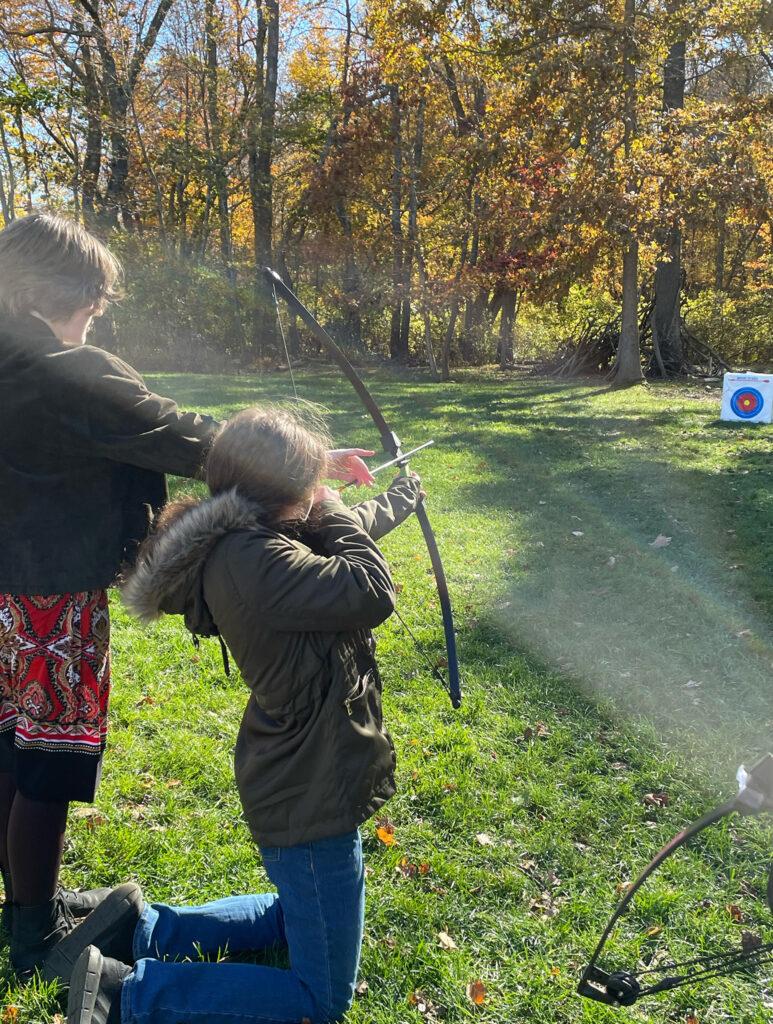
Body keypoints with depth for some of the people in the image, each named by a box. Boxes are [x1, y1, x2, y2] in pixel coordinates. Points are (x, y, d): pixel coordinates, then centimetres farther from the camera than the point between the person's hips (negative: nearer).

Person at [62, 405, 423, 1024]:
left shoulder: (245, 541, 1)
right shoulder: (257, 560, -30)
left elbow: (347, 534, 18)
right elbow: (373, 592, -31)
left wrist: (400, 499, 32)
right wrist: (333, 512, -15)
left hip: (299, 781, 10)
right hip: (311, 799, -10)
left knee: (301, 916, 32)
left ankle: (146, 929, 25)